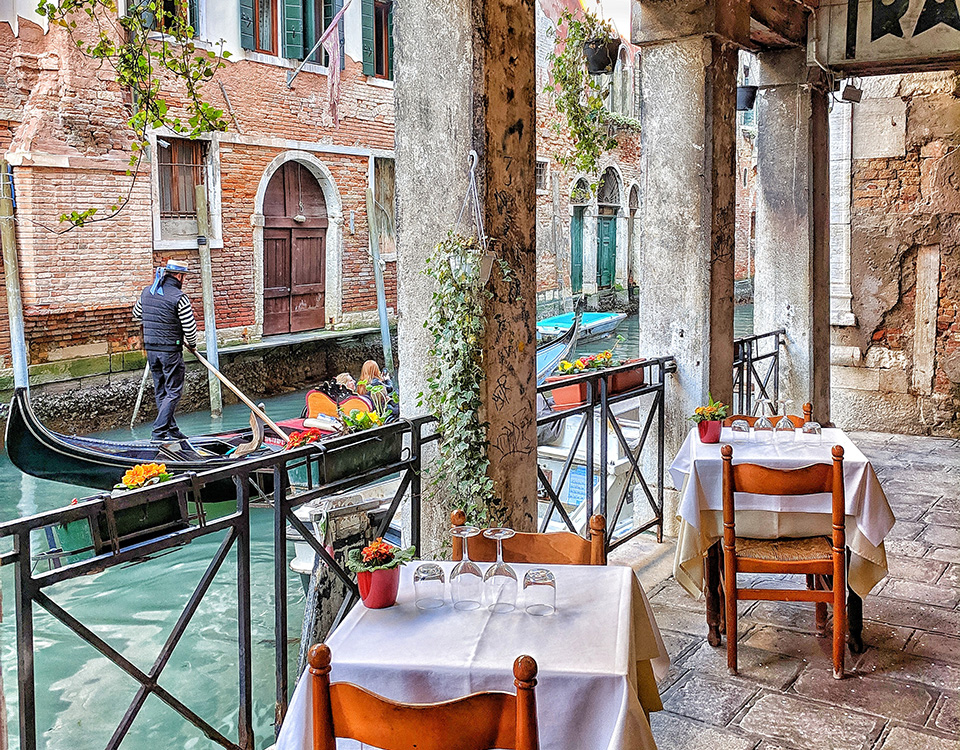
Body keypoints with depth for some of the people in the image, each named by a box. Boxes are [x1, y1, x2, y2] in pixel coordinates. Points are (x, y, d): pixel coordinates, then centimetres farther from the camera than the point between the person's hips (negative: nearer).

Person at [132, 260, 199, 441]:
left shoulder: (146, 292, 7)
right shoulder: (179, 297, -14)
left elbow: (136, 314, 23)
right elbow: (190, 328, -13)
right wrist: (192, 345, 5)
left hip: (150, 349, 7)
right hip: (170, 350, -7)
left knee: (160, 392, 14)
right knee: (173, 392, 1)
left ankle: (171, 430, 21)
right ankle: (159, 431, -5)